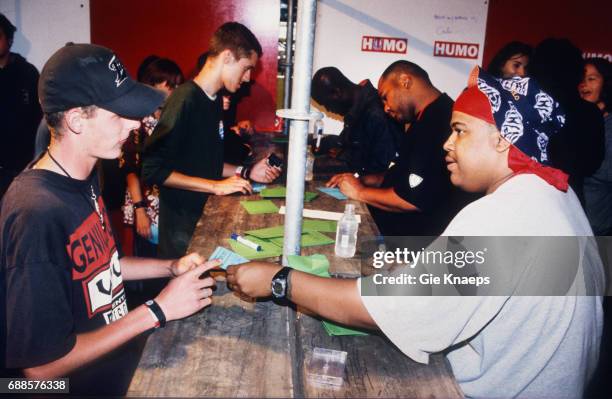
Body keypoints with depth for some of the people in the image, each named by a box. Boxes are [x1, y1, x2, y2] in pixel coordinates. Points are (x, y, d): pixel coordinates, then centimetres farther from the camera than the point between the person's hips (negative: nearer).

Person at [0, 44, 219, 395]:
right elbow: (42, 368, -26)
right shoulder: (37, 215, -29)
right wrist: (159, 309, -23)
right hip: (81, 384, -7)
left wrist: (171, 267, -2)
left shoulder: (83, 176, -2)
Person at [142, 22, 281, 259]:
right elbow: (152, 170, -22)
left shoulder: (215, 100, 8)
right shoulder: (185, 99, -18)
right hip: (182, 221, -8)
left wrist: (246, 172, 7)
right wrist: (216, 186, -21)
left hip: (207, 213, 8)